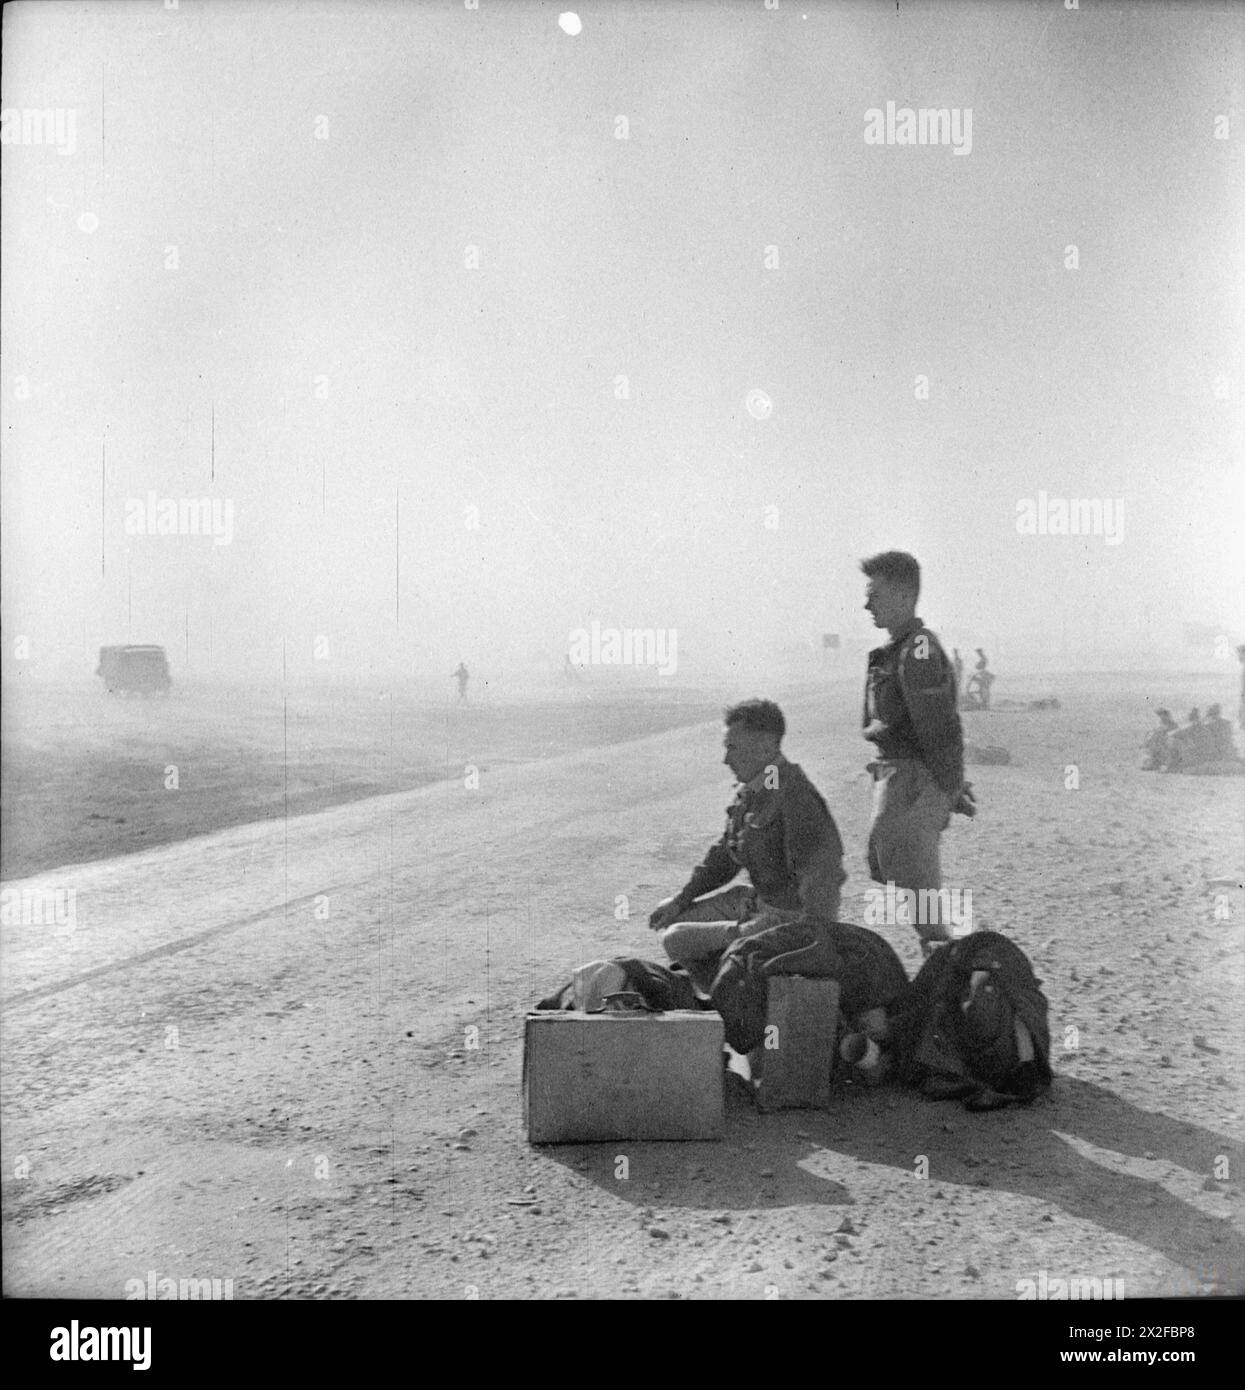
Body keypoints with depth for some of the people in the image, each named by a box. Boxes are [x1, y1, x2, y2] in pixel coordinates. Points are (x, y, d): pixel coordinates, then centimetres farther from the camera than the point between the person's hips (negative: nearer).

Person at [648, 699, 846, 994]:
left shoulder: (795, 798, -25)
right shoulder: (750, 791, 6)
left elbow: (819, 876, -28)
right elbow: (724, 854, 18)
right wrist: (680, 899, 14)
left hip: (789, 918, -10)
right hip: (759, 899, 10)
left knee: (677, 940, -10)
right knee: (674, 921, 17)